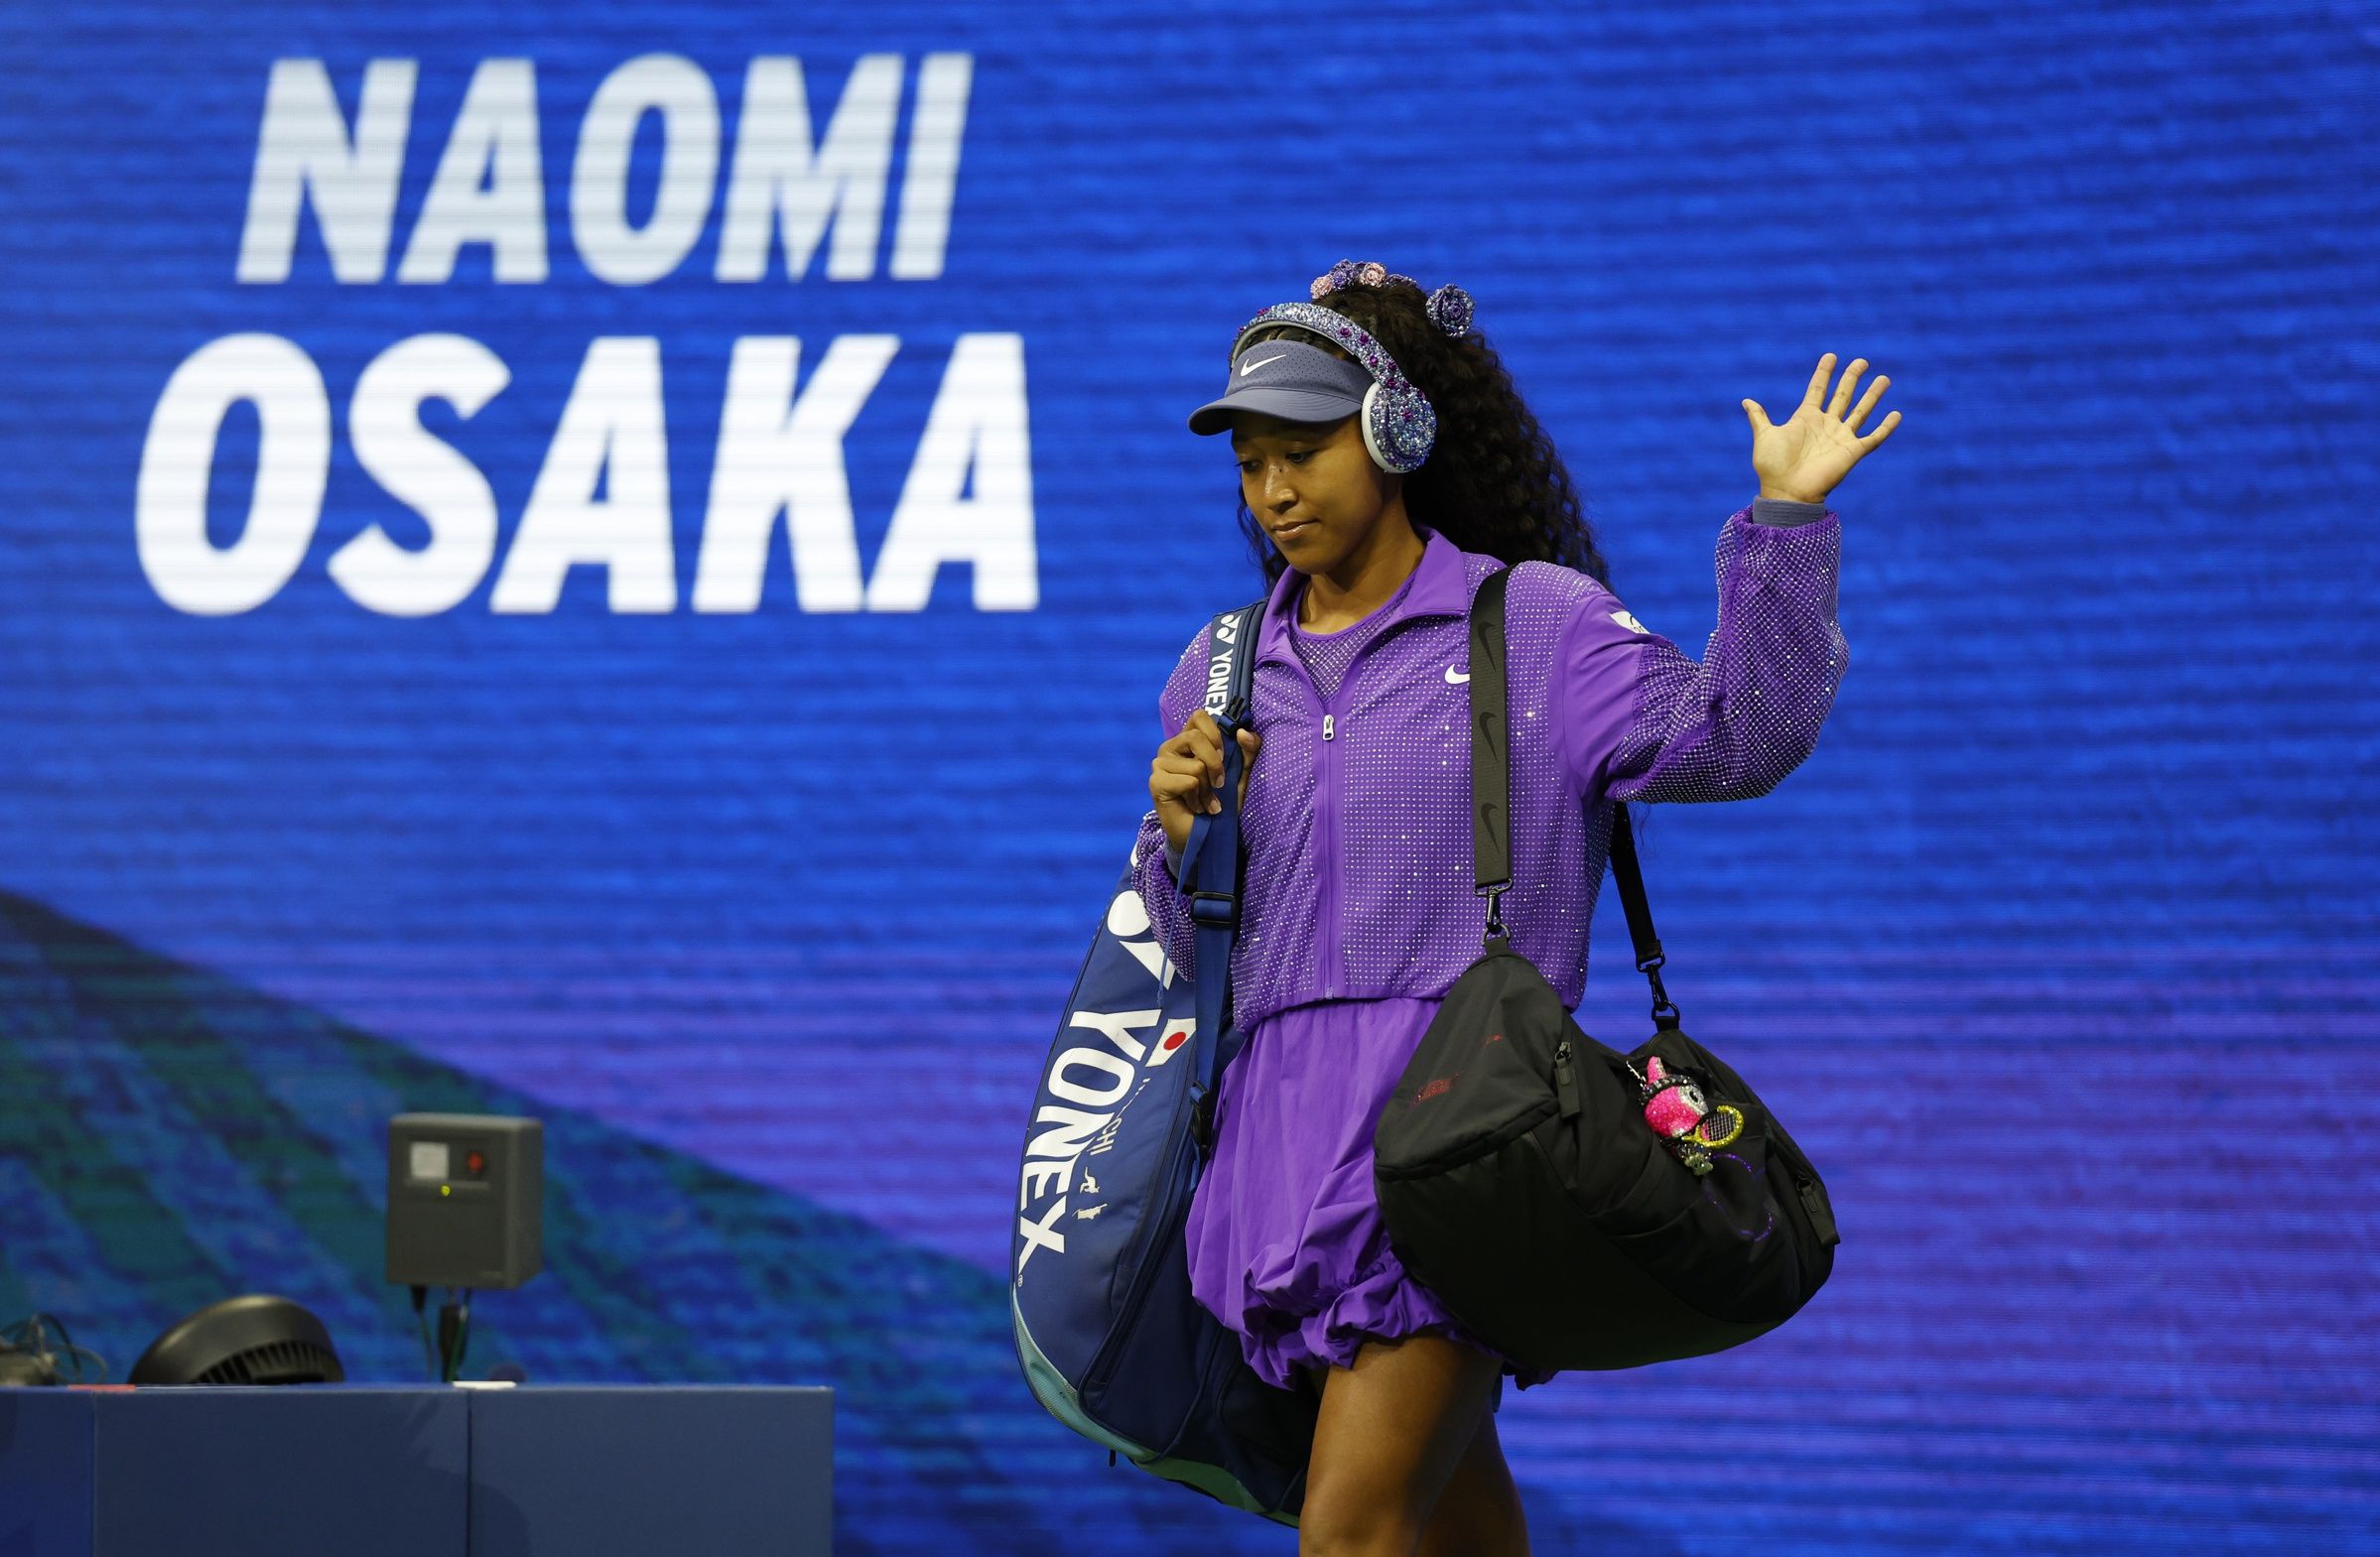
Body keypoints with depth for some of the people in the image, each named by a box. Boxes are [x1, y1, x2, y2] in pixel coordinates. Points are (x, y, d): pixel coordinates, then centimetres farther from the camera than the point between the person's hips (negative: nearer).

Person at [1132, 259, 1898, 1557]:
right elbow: (1191, 945, 20)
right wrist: (1179, 828, -1)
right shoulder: (1225, 674, 16)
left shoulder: (1538, 624, 3)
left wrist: (1784, 519, -12)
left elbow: (1729, 739, -7)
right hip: (1287, 1121, 5)